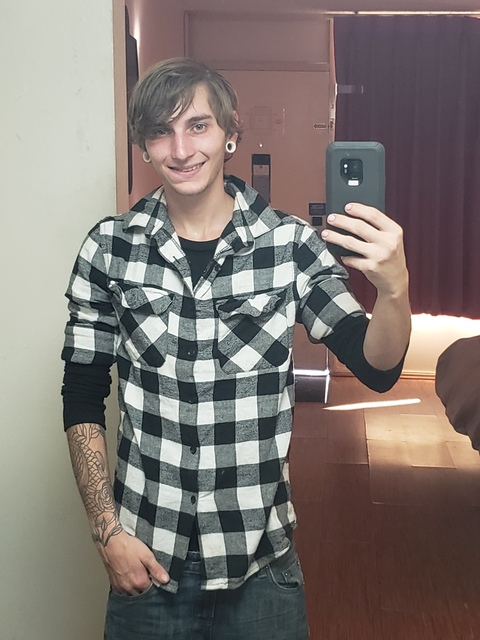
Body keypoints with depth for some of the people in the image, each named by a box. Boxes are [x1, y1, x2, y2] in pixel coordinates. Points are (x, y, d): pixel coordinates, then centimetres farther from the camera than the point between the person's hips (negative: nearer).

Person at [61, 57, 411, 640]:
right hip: (145, 558, 1)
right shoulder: (110, 248, -5)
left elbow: (377, 367, -10)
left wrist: (394, 287, -30)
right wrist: (108, 531, -5)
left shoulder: (289, 243, -7)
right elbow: (82, 399, 1)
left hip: (261, 558, 0)